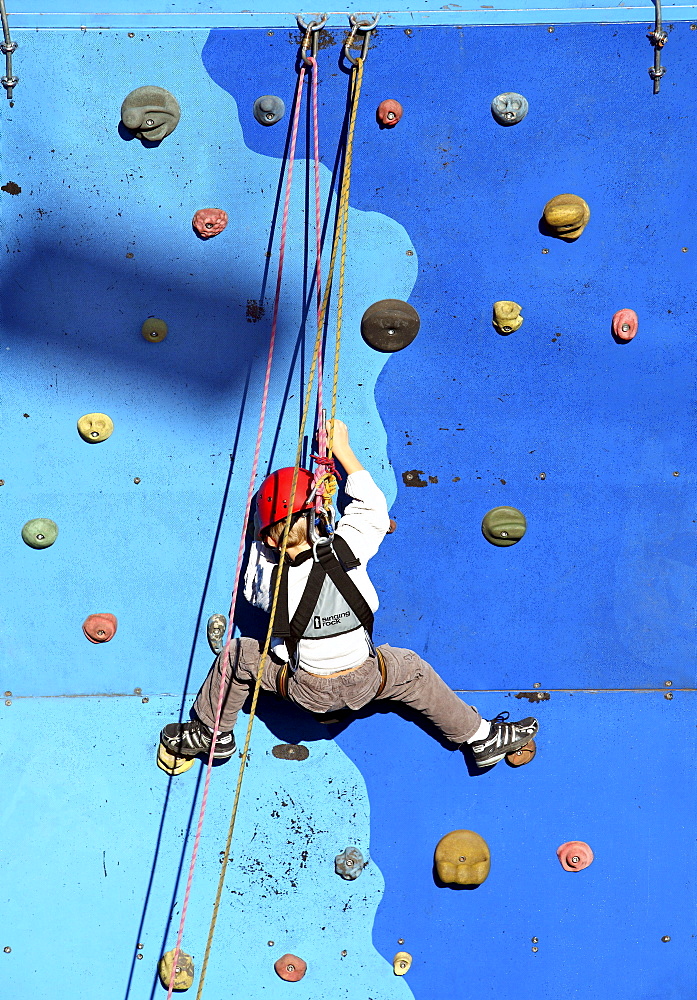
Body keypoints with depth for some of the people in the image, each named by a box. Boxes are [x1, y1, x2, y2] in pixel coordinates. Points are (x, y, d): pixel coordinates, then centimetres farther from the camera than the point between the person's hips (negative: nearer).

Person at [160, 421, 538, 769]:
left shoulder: (271, 577, -20)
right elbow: (372, 505, -2)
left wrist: (262, 541, 10)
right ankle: (483, 738, 34)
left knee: (238, 656, 17)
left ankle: (211, 734, 33)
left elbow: (251, 590, 6)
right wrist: (342, 448, 6)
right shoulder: (345, 551, -20)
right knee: (413, 673, 26)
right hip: (365, 682, 1)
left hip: (306, 688, -1)